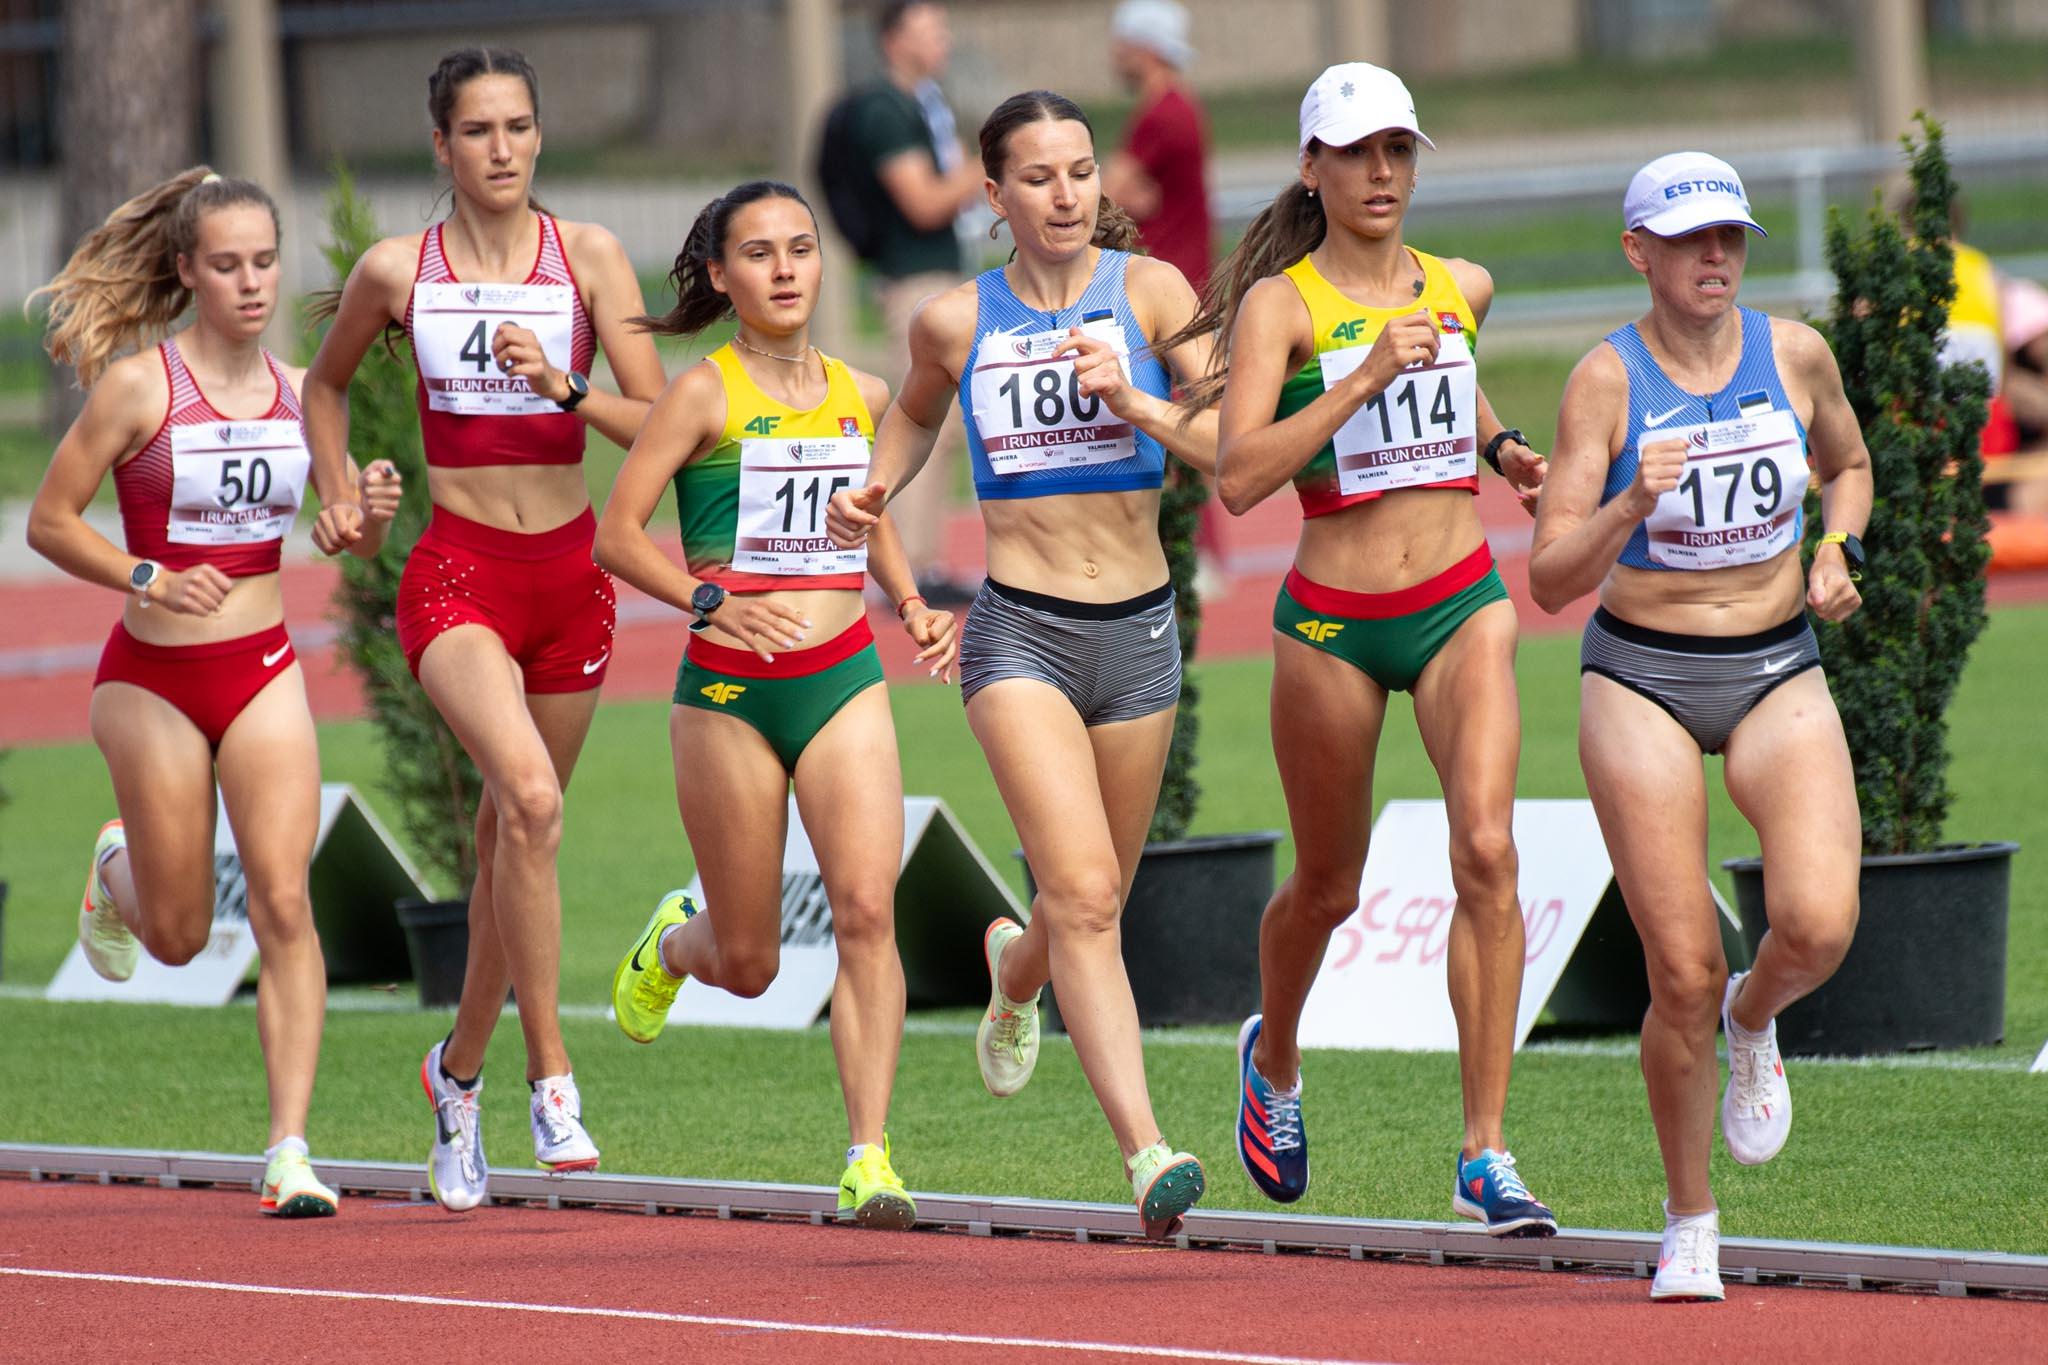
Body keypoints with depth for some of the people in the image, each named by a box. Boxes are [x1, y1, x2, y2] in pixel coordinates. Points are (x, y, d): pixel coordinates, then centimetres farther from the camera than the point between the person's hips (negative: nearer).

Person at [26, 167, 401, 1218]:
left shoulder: (297, 392, 3)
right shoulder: (138, 384, -10)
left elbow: (347, 535, 13)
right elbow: (49, 522, -6)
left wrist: (371, 513, -10)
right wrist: (150, 579, -20)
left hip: (264, 672, 2)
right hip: (153, 677, -2)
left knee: (284, 904, -12)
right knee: (178, 935, 8)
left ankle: (290, 1150, -11)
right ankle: (119, 869, 45)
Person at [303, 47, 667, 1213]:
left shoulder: (589, 257, -1)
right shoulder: (397, 272, 0)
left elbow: (657, 422, -6)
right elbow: (327, 383, 20)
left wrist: (563, 387, -21)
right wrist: (340, 496, 7)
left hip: (569, 574, 2)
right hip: (457, 577, -2)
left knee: (514, 832, 14)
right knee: (531, 798, -26)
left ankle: (461, 1063, 36)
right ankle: (549, 1071, -22)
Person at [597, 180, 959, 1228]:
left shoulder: (860, 395, 10)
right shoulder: (705, 394, -4)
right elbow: (615, 535, -8)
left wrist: (912, 607, 11)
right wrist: (709, 600, -22)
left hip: (845, 679, 3)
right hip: (730, 691, -3)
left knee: (867, 909, -17)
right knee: (747, 963, 6)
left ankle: (869, 1159, -15)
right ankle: (673, 942, 44)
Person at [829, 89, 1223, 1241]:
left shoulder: (1150, 291, -3)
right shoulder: (956, 322, 1)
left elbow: (1234, 450, -10)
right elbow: (915, 412, 24)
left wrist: (1134, 401, -26)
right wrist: (877, 487, 5)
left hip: (1140, 631, 2)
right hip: (1021, 632, -2)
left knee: (1095, 905, 17)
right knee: (1084, 895, -19)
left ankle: (1015, 972, 54)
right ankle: (1147, 1150, -25)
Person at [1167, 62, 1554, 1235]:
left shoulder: (1461, 289, 7)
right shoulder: (1278, 303, -7)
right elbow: (1239, 476, -20)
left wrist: (1501, 447, 12)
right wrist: (1368, 377, -25)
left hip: (1463, 606, 2)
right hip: (1333, 622, -2)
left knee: (1487, 851, -18)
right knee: (1328, 889, 13)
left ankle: (1487, 1155, -18)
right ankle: (1274, 1058, 47)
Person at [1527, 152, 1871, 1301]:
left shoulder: (1795, 355, 0)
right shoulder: (1607, 379, -9)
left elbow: (1848, 467, 21)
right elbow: (1553, 581, -11)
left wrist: (1839, 553, 1)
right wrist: (1633, 503, -28)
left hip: (1780, 675, 2)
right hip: (1643, 681, -2)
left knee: (1819, 926, -21)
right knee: (1683, 976, -6)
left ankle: (1754, 1022, 17)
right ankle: (1691, 1224, 14)